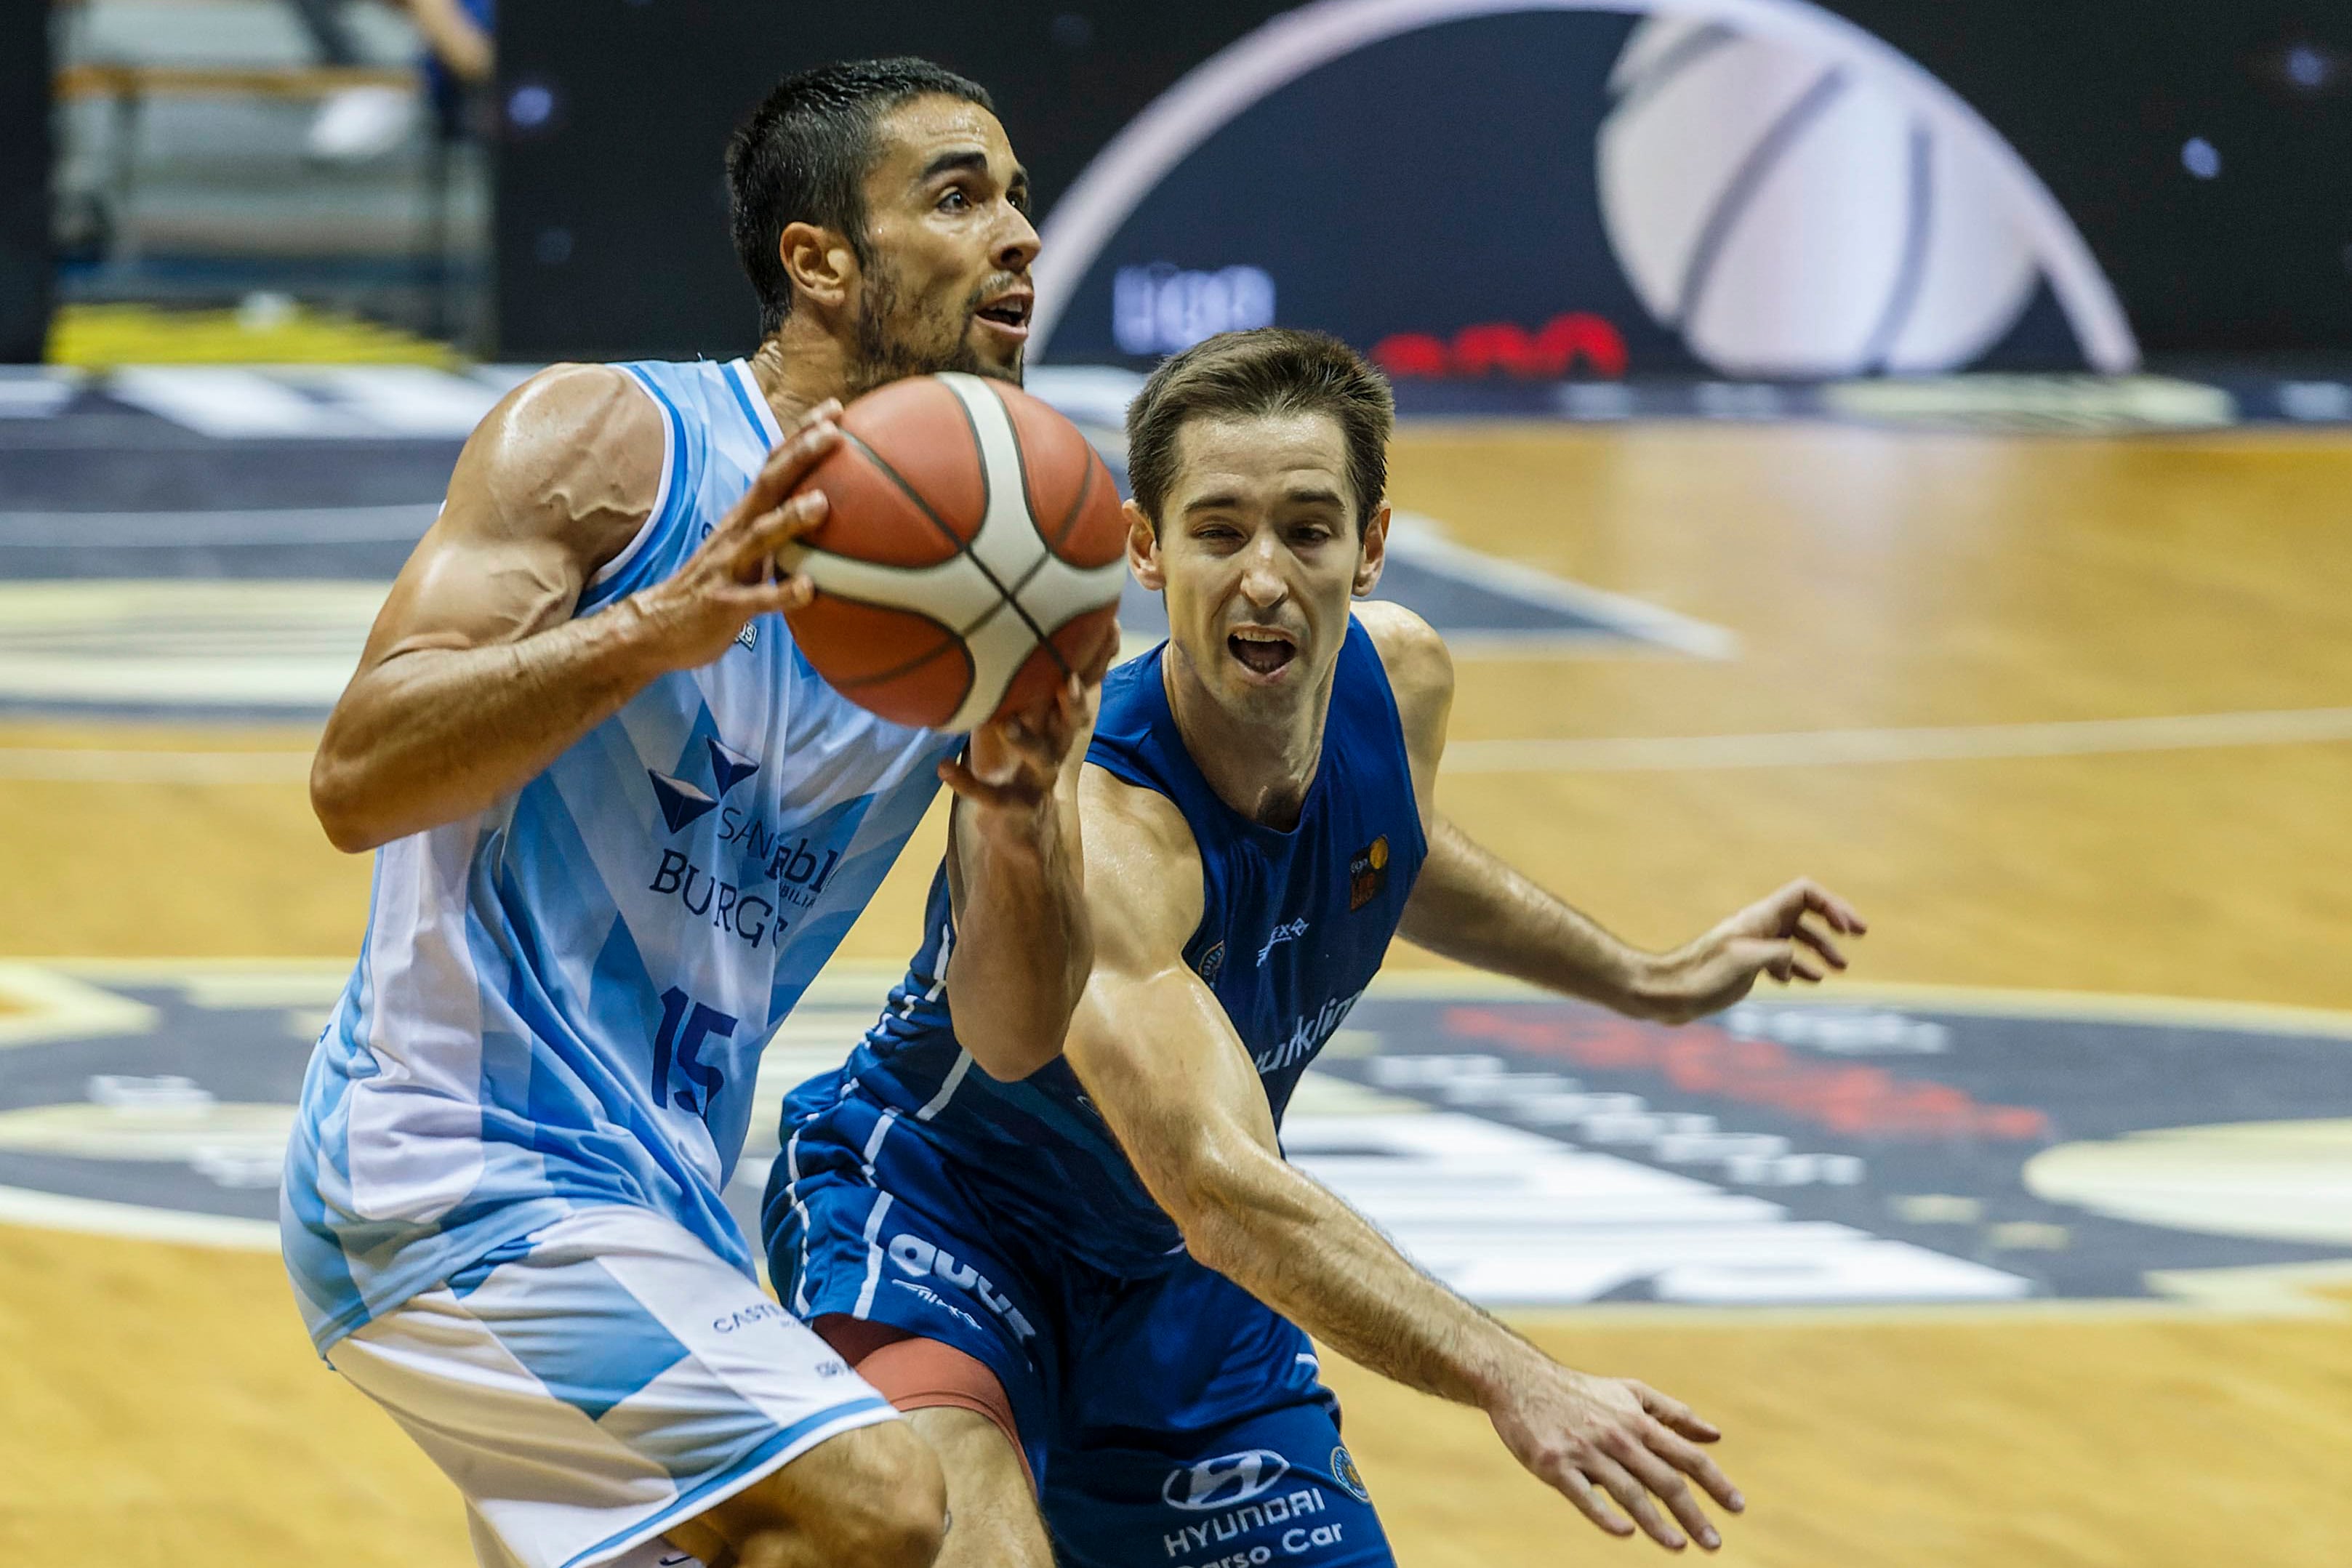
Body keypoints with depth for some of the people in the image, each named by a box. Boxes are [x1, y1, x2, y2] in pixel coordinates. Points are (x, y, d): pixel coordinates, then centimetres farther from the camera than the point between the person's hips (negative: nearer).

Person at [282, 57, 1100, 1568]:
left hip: (660, 1191, 9)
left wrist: (1020, 811, -18)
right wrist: (659, 627, -32)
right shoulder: (609, 441, -9)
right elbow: (356, 783, -21)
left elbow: (1013, 1038, 3)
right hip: (458, 1156, -9)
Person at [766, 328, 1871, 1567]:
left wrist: (1649, 983, 18)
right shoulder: (1082, 821, -37)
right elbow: (1219, 1189, -49)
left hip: (1171, 1280, 8)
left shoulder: (1397, 679, -13)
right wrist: (1510, 1380, -59)